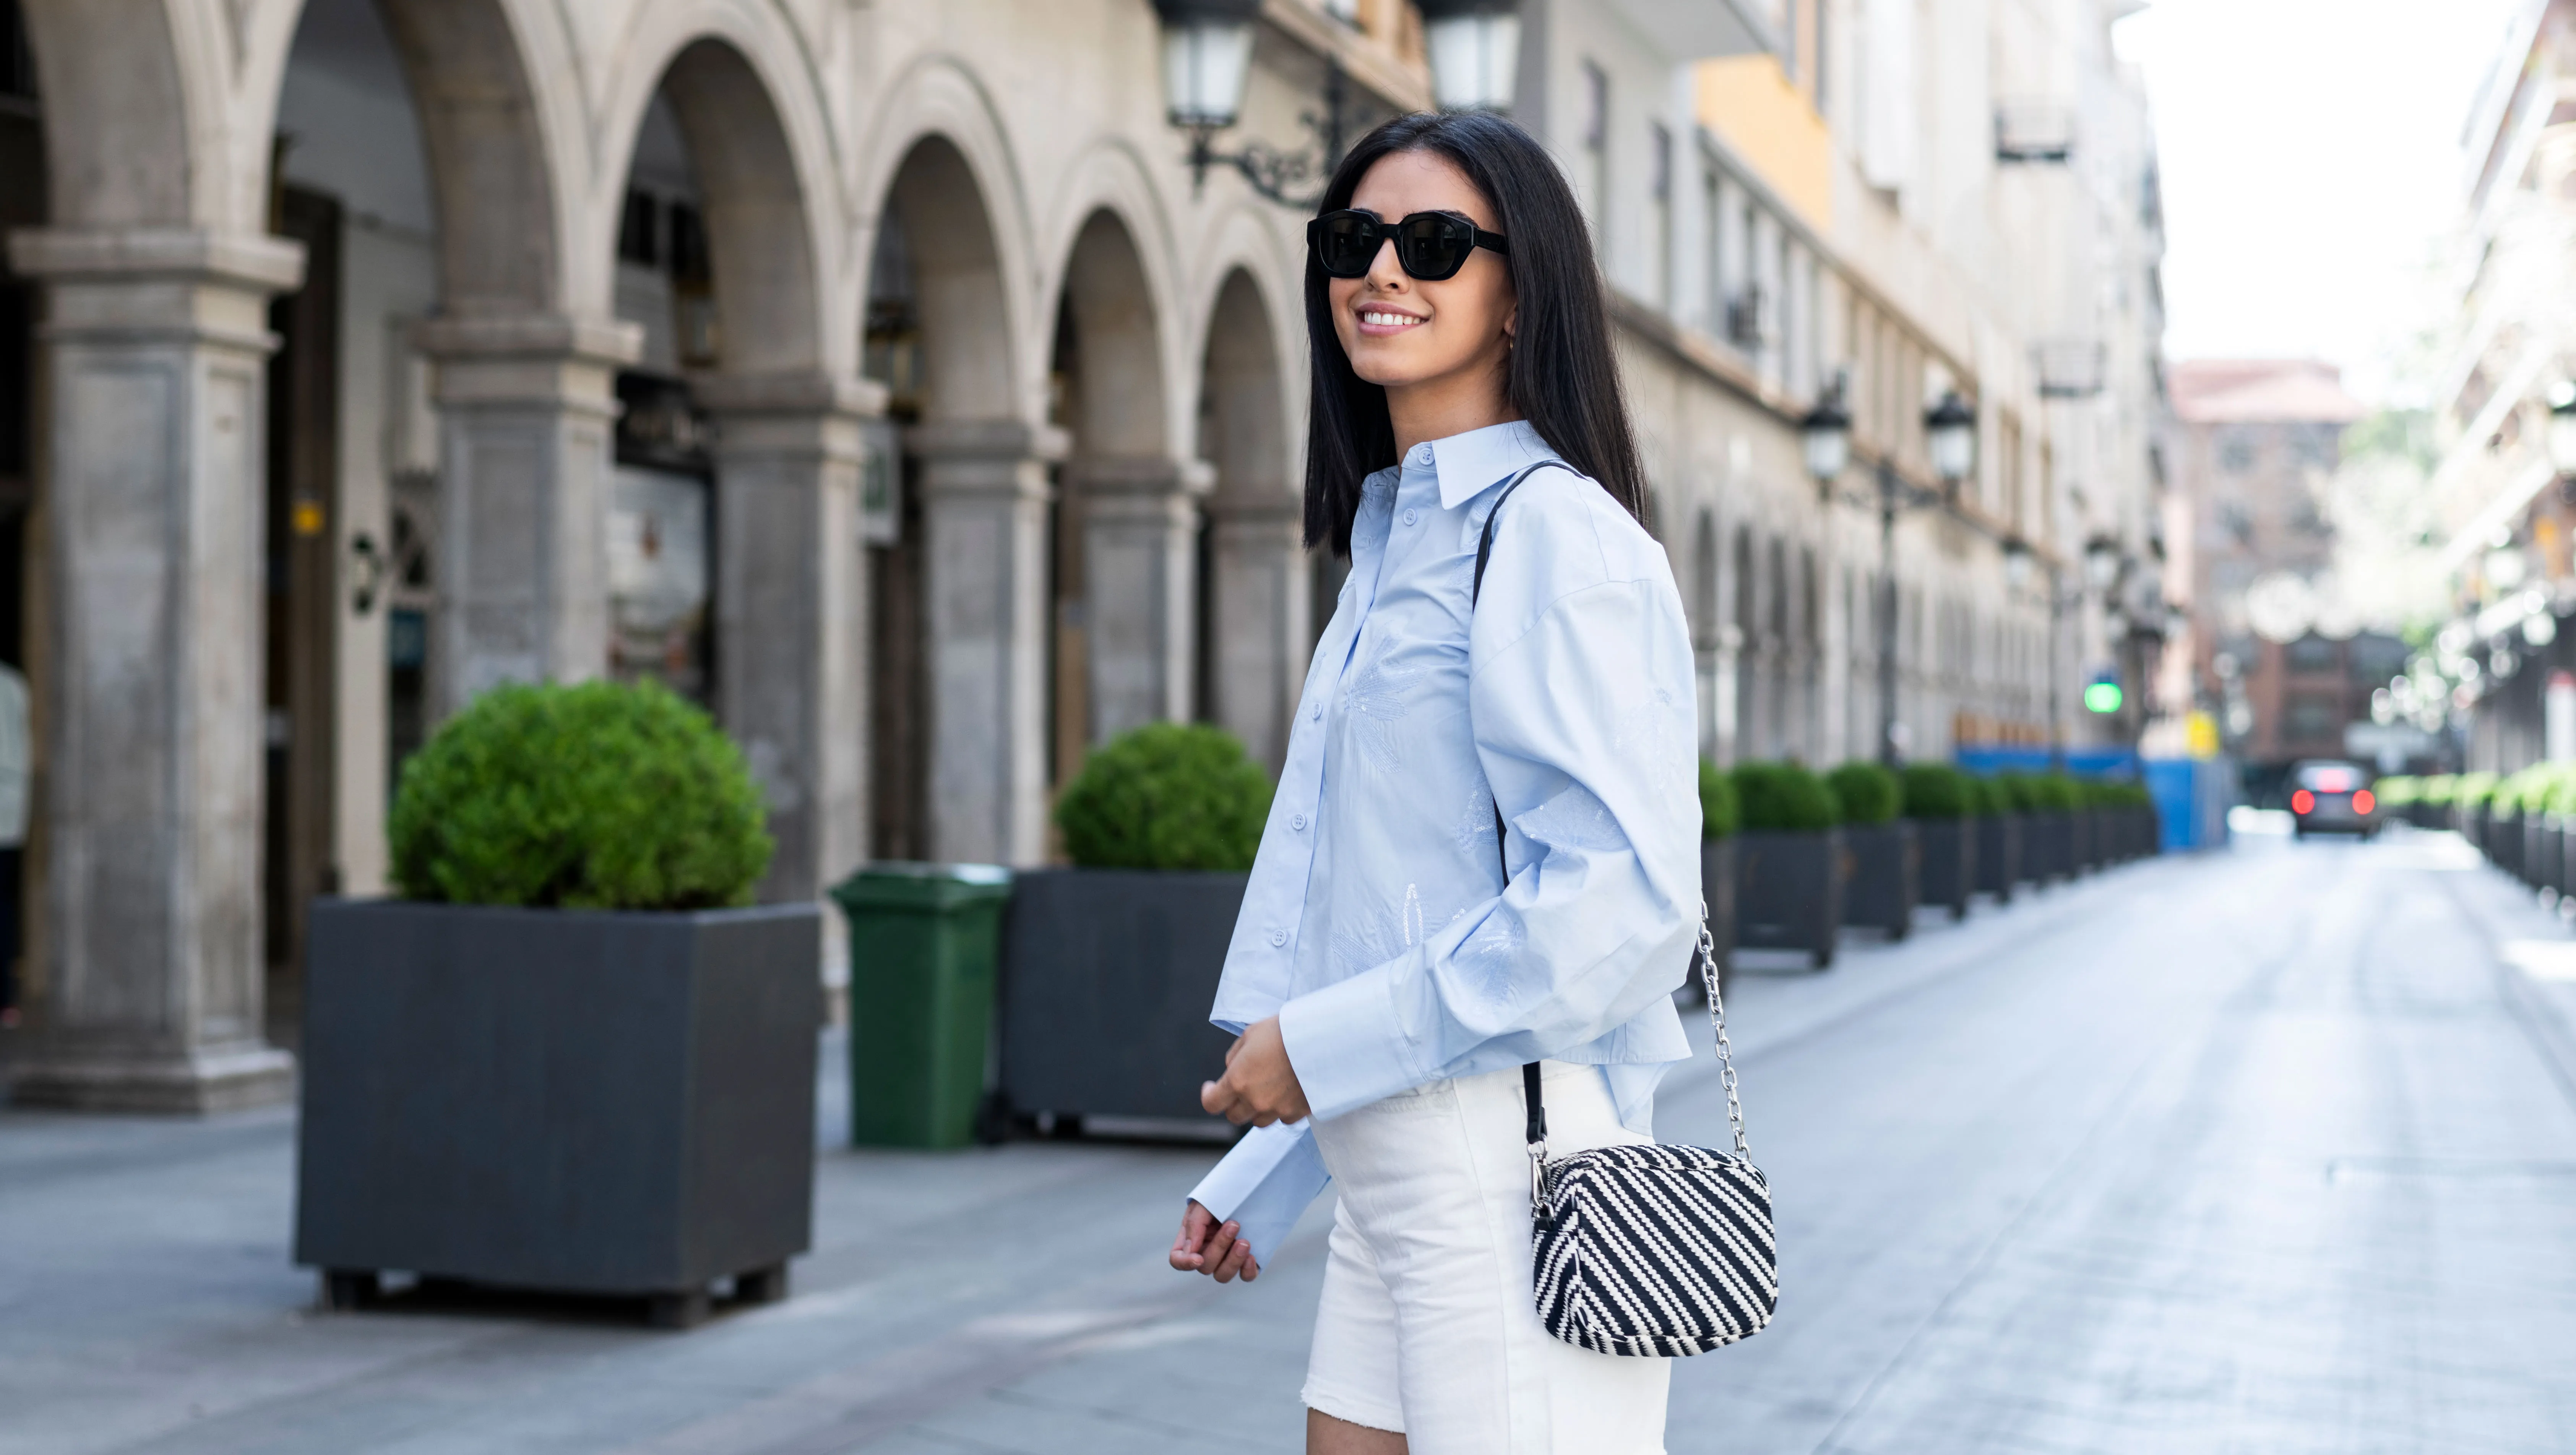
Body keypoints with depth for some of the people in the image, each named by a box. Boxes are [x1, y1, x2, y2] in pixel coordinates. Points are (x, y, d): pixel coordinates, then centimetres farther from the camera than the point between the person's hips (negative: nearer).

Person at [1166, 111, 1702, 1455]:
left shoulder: (1554, 537, -11)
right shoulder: (1394, 543, 17)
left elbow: (1626, 899, -21)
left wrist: (1325, 1046, -16)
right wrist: (1259, 1177, 20)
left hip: (1514, 1180, -9)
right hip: (1390, 1190, 9)